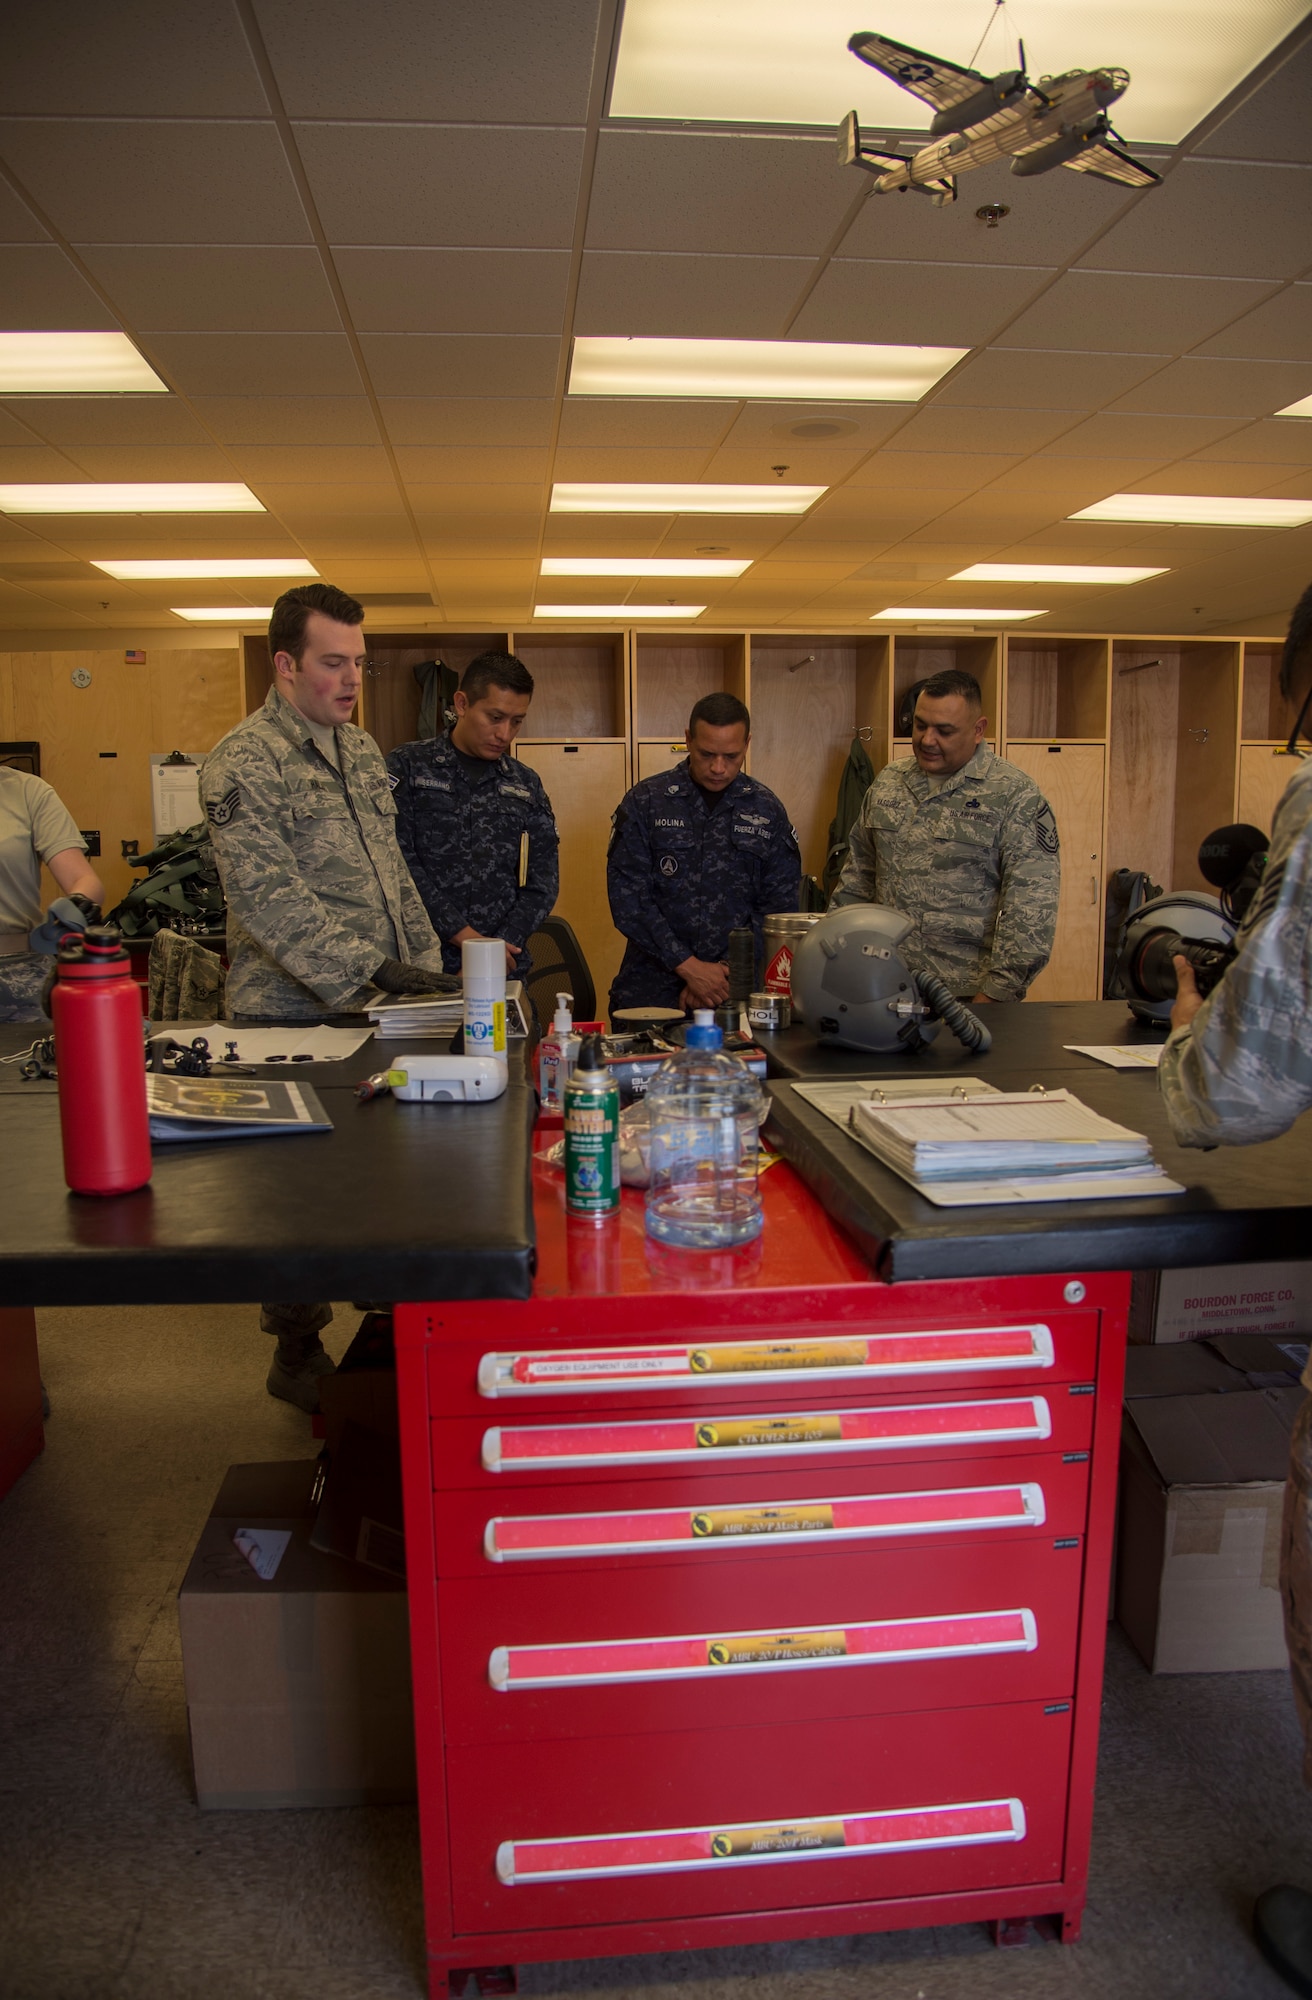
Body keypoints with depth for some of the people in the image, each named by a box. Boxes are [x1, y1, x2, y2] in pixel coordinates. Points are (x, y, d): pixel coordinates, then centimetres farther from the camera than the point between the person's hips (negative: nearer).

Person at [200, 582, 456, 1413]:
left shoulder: (362, 747, 13)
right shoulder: (245, 763, -12)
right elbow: (269, 899, -21)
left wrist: (424, 964, 11)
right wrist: (369, 971, -28)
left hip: (376, 1003, 7)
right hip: (292, 1012, -7)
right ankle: (298, 1353, 21)